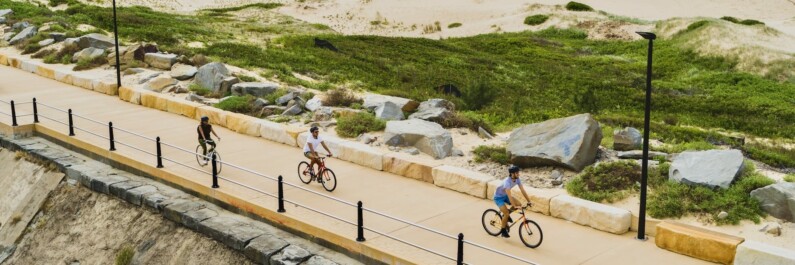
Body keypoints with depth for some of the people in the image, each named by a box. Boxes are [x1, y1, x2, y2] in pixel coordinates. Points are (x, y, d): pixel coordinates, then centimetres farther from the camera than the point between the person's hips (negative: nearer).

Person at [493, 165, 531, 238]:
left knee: (519, 204, -11)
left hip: (505, 196, 7)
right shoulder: (507, 182, -36)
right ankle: (503, 230, 4)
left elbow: (523, 191, -10)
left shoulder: (517, 179, -14)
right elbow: (509, 196, -41)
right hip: (498, 197, -7)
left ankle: (506, 214, 13)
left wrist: (529, 201, -14)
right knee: (506, 214, -17)